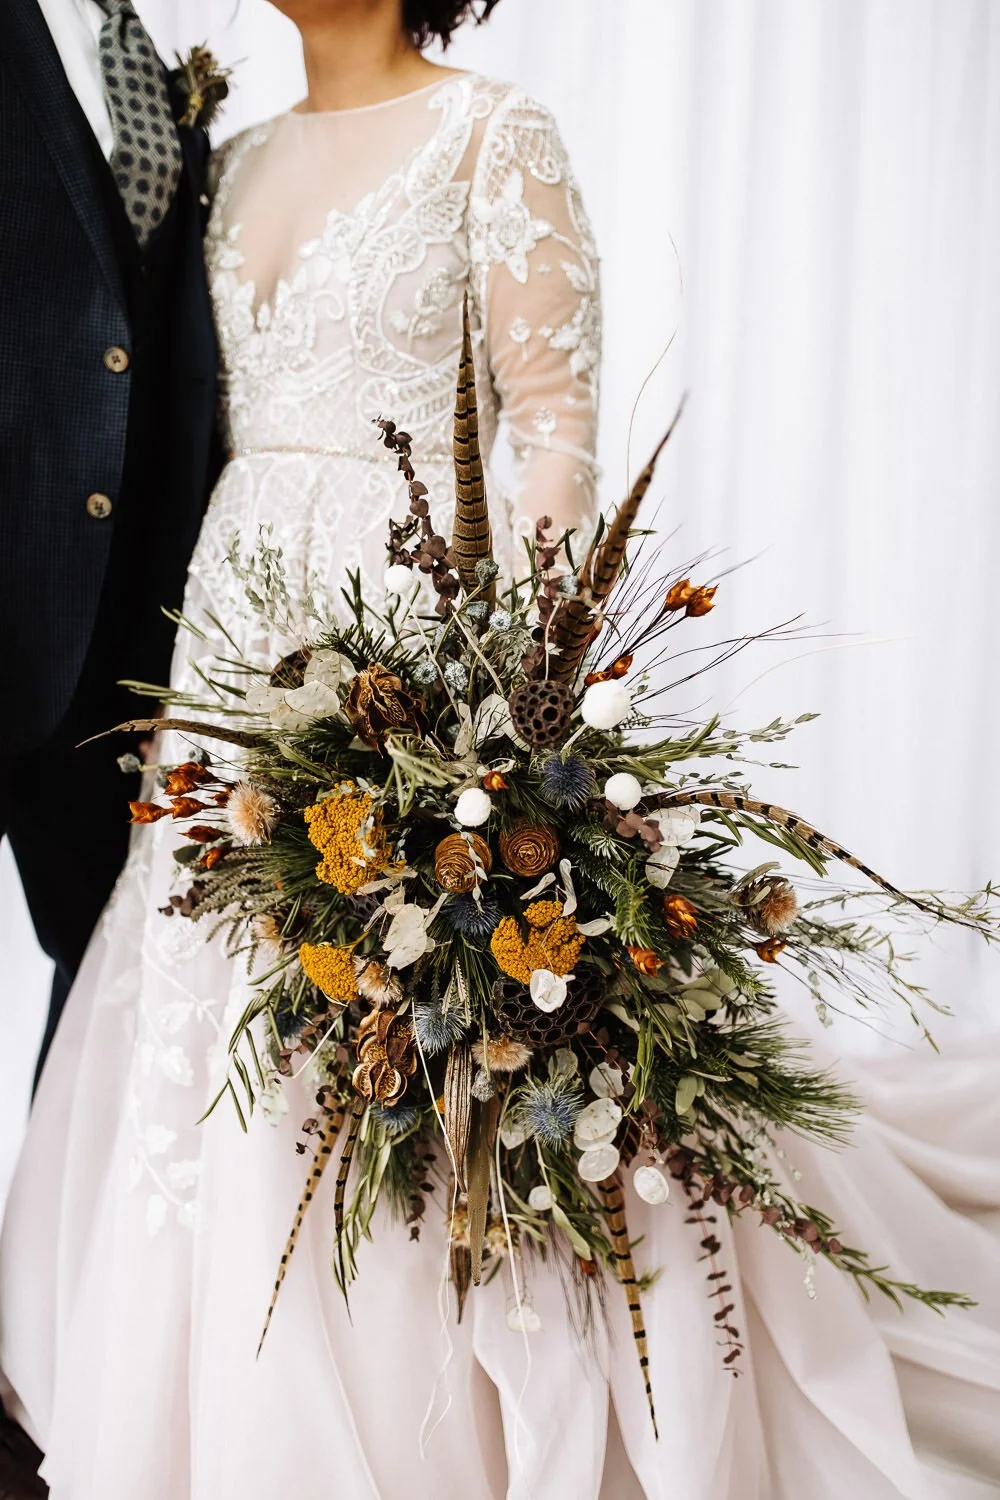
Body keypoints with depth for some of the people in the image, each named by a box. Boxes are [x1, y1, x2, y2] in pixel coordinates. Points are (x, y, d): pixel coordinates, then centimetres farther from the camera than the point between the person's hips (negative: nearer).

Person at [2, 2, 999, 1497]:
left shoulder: (493, 134, -3)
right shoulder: (245, 161, 17)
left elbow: (554, 424, -9)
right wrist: (187, 647, 14)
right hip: (241, 617, 7)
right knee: (223, 1018, 10)